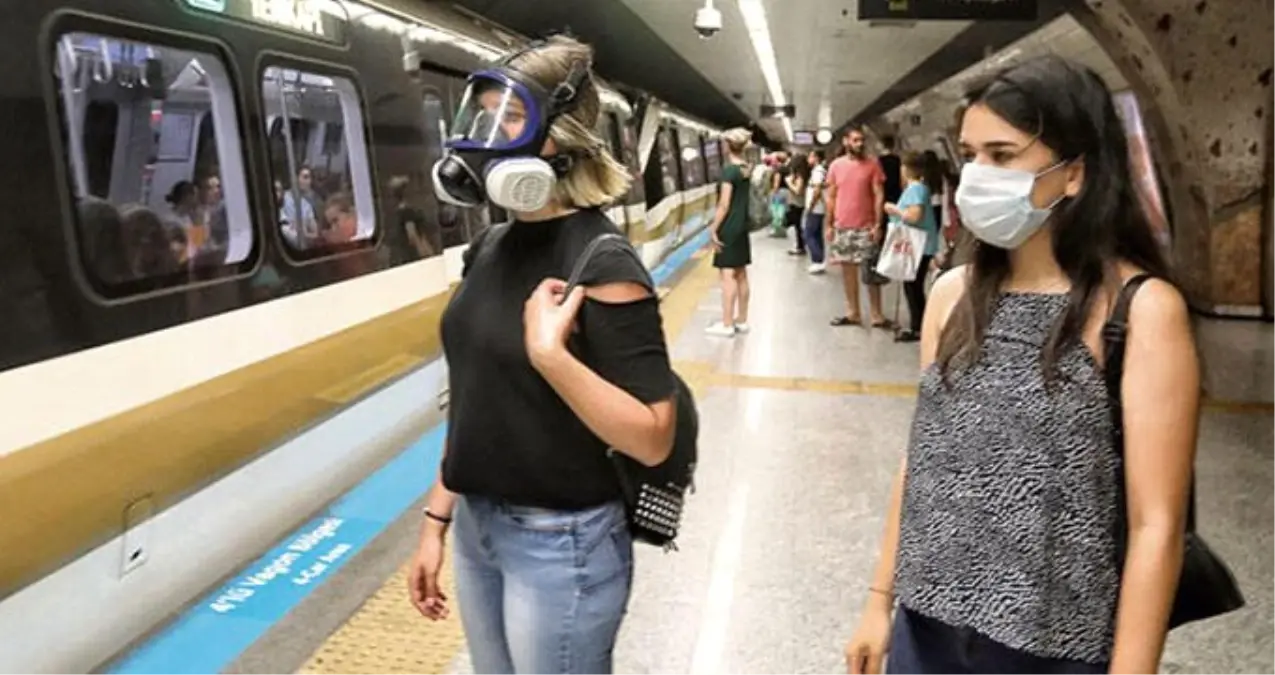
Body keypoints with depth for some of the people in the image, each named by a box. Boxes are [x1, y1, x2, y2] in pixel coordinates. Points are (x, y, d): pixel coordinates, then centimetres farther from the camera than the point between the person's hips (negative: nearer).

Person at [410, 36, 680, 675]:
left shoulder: (601, 264, -19)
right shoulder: (488, 248, 3)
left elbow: (652, 438, -21)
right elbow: (473, 402, 10)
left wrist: (550, 353, -30)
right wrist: (437, 517, 11)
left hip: (562, 543, -7)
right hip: (478, 527, 7)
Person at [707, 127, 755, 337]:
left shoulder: (729, 170, -15)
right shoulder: (746, 167, 8)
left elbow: (724, 204, -17)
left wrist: (714, 229, -13)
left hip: (729, 229, -8)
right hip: (742, 227, 8)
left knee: (728, 274, -5)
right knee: (741, 274, 11)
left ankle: (727, 324, -3)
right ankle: (742, 320, 18)